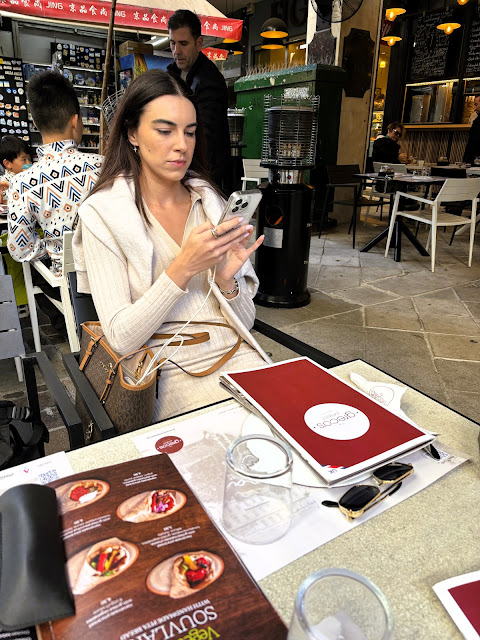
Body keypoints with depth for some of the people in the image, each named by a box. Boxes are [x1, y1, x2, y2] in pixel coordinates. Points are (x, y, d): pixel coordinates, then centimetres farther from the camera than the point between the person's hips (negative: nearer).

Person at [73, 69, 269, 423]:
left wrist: (225, 277, -14)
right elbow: (121, 338, -11)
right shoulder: (103, 212, -4)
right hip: (170, 372, -4)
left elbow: (245, 321, 7)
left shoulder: (211, 201, 8)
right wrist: (184, 268, -20)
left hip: (237, 354, 5)